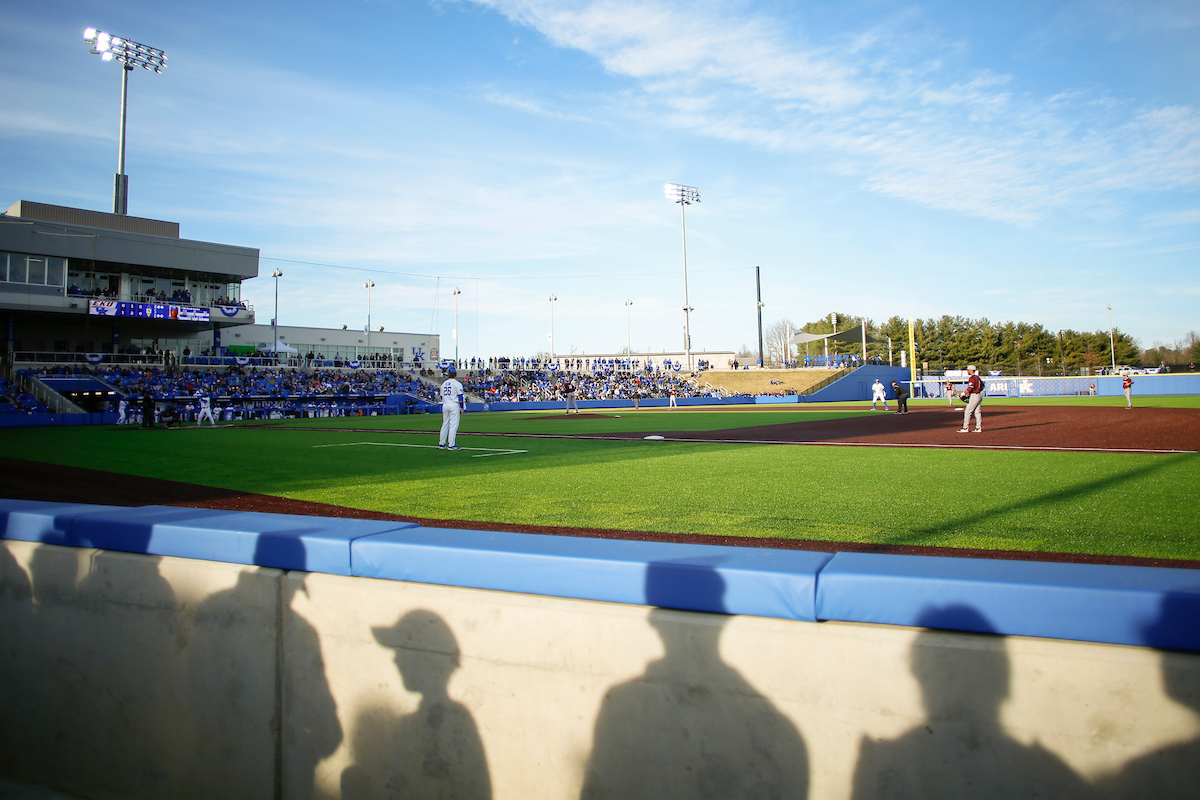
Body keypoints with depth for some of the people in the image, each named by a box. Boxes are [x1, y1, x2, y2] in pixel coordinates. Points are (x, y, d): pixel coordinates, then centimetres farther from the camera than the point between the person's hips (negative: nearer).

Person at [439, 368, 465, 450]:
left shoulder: (444, 384, 11)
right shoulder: (457, 384, -6)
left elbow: (442, 396, 16)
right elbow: (460, 396, -9)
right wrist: (461, 408, -5)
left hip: (445, 405, 6)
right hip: (454, 405, -6)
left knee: (445, 424, 12)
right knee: (453, 425, -5)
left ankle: (442, 443, 14)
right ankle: (451, 445, -9)